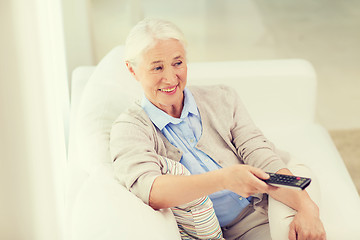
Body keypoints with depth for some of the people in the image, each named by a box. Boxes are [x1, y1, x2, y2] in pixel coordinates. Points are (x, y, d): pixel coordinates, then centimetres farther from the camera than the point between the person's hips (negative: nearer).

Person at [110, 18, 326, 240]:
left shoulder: (221, 99, 13)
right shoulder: (129, 129, 2)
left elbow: (262, 158, 2)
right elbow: (147, 190, -17)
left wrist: (306, 206, -16)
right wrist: (224, 178, -31)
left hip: (260, 221, 3)